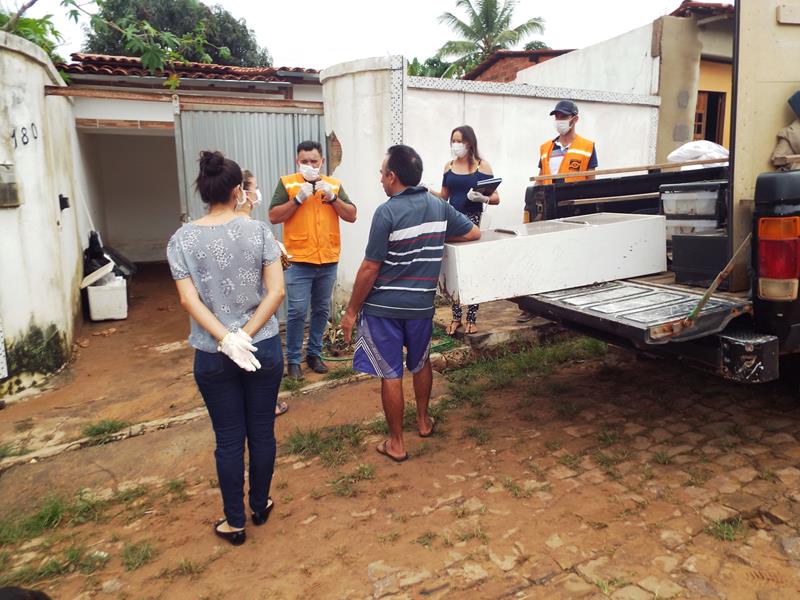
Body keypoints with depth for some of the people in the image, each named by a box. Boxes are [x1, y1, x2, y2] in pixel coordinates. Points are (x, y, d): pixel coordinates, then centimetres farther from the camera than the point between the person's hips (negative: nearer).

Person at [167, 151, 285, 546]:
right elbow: (276, 291, -13)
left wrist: (226, 341, -15)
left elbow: (189, 300, -12)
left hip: (213, 356, 0)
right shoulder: (258, 230, -7)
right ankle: (260, 506, 36)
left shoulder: (182, 239, -5)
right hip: (264, 348, 0)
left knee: (229, 439, 13)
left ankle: (235, 522, 28)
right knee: (262, 431, 16)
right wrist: (246, 336, -12)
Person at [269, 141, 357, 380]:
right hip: (298, 260, -3)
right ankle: (293, 360, 11)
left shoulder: (334, 184, 8)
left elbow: (351, 216, 2)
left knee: (322, 310, 12)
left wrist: (332, 197, -11)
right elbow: (273, 217, -7)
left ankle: (314, 354, 26)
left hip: (329, 260, 4)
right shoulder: (287, 183, 0)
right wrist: (298, 198, -16)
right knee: (297, 311, -3)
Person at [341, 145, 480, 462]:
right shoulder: (438, 207, 0)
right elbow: (474, 233, 13)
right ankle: (424, 421, 43)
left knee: (390, 374, 6)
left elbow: (370, 269, -16)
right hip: (422, 304, 6)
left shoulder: (387, 212, -17)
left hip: (383, 307, -5)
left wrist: (351, 311, -7)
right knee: (420, 363, 25)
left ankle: (396, 443, 18)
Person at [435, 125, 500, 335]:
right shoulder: (449, 167, 10)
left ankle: (472, 318, 12)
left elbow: (496, 198, -3)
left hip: (473, 220, -3)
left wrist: (482, 198, -24)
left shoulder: (482, 166, -2)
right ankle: (456, 317, 16)